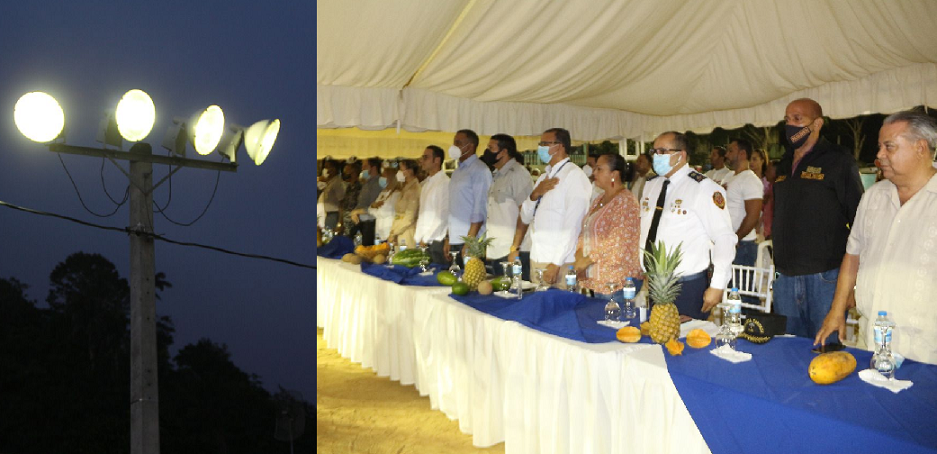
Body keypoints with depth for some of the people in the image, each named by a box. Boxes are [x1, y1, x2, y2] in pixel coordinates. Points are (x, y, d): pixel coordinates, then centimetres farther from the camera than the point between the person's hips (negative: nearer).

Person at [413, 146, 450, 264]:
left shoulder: (444, 182, -11)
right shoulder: (427, 183, 15)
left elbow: (442, 216, -14)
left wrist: (426, 239, -10)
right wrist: (418, 237, 11)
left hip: (437, 242, -7)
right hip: (424, 241, 7)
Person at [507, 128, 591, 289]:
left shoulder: (574, 175, -9)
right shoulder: (544, 177, 16)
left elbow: (573, 225, -15)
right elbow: (525, 217, 15)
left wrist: (556, 263, -18)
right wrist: (535, 194, -5)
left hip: (560, 264, -7)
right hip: (536, 259, 7)